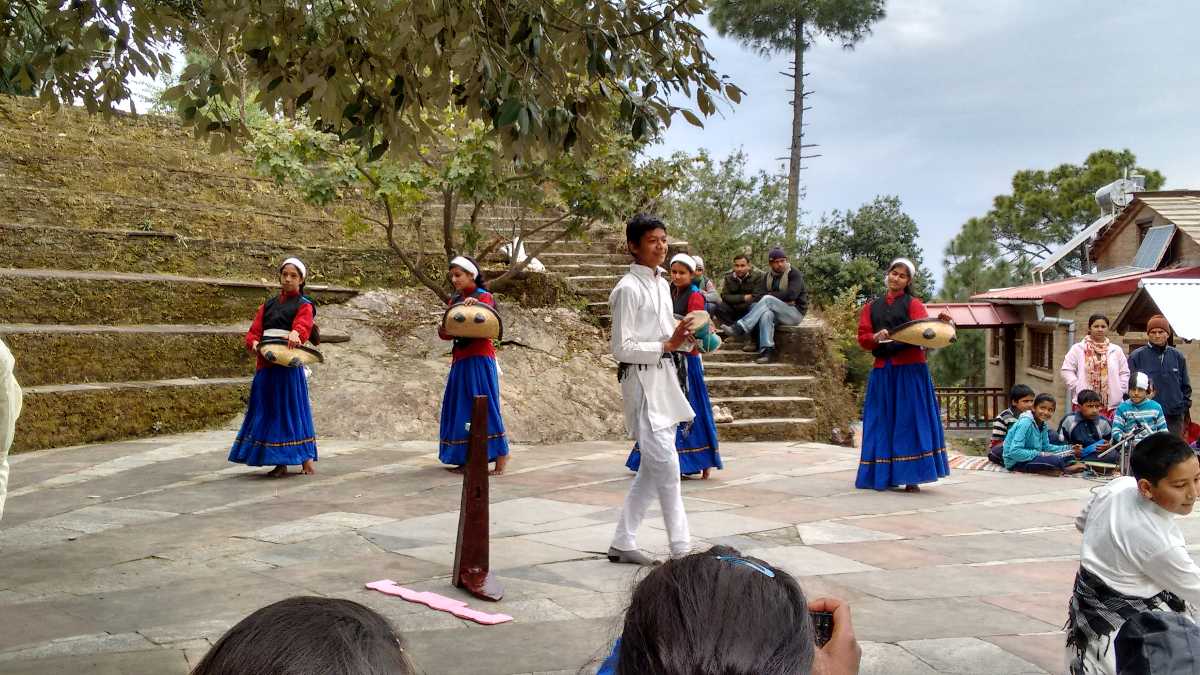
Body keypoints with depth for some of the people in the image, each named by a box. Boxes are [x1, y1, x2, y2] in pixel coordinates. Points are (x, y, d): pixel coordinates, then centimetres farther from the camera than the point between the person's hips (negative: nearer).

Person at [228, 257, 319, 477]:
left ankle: (307, 460, 3)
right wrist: (254, 343, -14)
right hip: (266, 365, 5)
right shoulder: (268, 305, 18)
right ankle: (280, 464, 10)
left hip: (289, 366, -5)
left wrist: (296, 333, -43)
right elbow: (254, 331, 10)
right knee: (271, 411, 5)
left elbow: (303, 325, -20)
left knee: (293, 408, -5)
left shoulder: (304, 305, 2)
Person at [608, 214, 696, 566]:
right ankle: (681, 549, 0)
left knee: (652, 468, 11)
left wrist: (683, 341, 2)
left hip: (666, 381, 9)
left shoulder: (662, 284, 15)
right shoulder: (629, 288, -11)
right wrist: (667, 345, -19)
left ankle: (623, 543, 21)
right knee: (667, 465, -9)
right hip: (643, 382, -9)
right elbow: (622, 348, -14)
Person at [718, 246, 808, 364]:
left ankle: (739, 328, -40)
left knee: (767, 300, -30)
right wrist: (781, 299, -16)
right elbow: (760, 296, -1)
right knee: (766, 314, -34)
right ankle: (767, 352, -44)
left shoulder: (795, 274, -3)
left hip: (795, 312, -4)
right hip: (777, 313, 5)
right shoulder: (768, 276, 13)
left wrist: (771, 295, -7)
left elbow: (791, 295, -20)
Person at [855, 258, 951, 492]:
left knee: (910, 420, -5)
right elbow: (862, 338, 9)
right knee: (883, 423, 3)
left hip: (910, 369, -3)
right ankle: (884, 476, 9)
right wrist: (876, 337, -12)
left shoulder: (913, 304, 8)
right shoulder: (871, 307, 17)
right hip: (882, 370, 3)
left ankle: (911, 477, -5)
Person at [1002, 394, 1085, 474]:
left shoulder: (1043, 424, 4)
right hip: (1016, 462, -9)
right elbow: (1014, 452, -29)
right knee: (1054, 460, -27)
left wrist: (1069, 449, 7)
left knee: (1069, 455, 9)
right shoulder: (1025, 423, -21)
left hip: (1034, 457, 9)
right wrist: (1040, 454, -25)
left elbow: (1046, 447, 17)